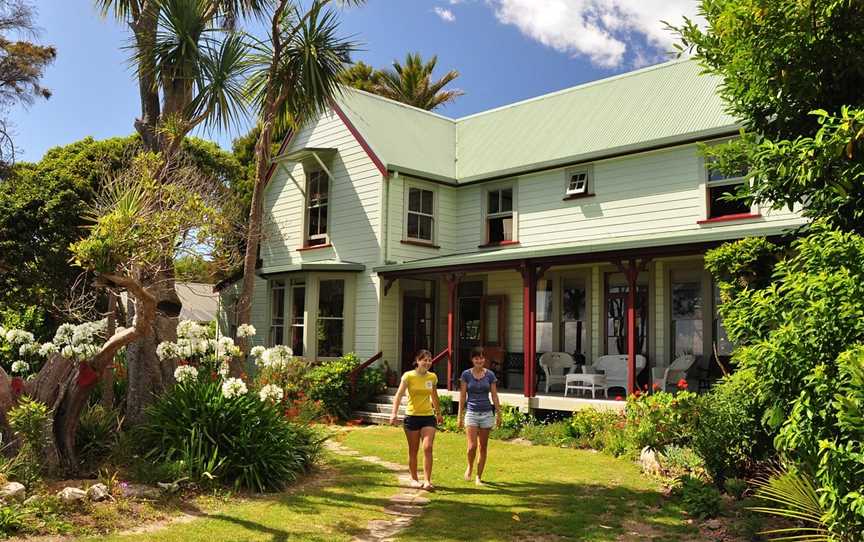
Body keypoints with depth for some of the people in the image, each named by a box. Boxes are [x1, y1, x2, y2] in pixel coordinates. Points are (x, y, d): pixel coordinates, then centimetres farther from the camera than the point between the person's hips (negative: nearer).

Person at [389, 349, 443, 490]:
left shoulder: (433, 377, 4)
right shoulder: (409, 376, -7)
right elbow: (399, 394, -13)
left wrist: (438, 413, 27)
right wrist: (394, 413, -24)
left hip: (428, 416, 2)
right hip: (412, 416, -2)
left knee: (428, 448, -10)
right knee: (413, 450, 8)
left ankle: (427, 481, -7)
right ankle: (414, 479, 22)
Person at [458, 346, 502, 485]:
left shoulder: (490, 375, 2)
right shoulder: (466, 374, -1)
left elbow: (494, 396, 6)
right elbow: (462, 397, 2)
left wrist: (499, 414, 5)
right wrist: (460, 416, 1)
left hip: (486, 413, 2)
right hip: (471, 413, -2)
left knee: (483, 447, 6)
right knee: (472, 446, -11)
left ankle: (479, 477, 16)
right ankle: (469, 467, 19)